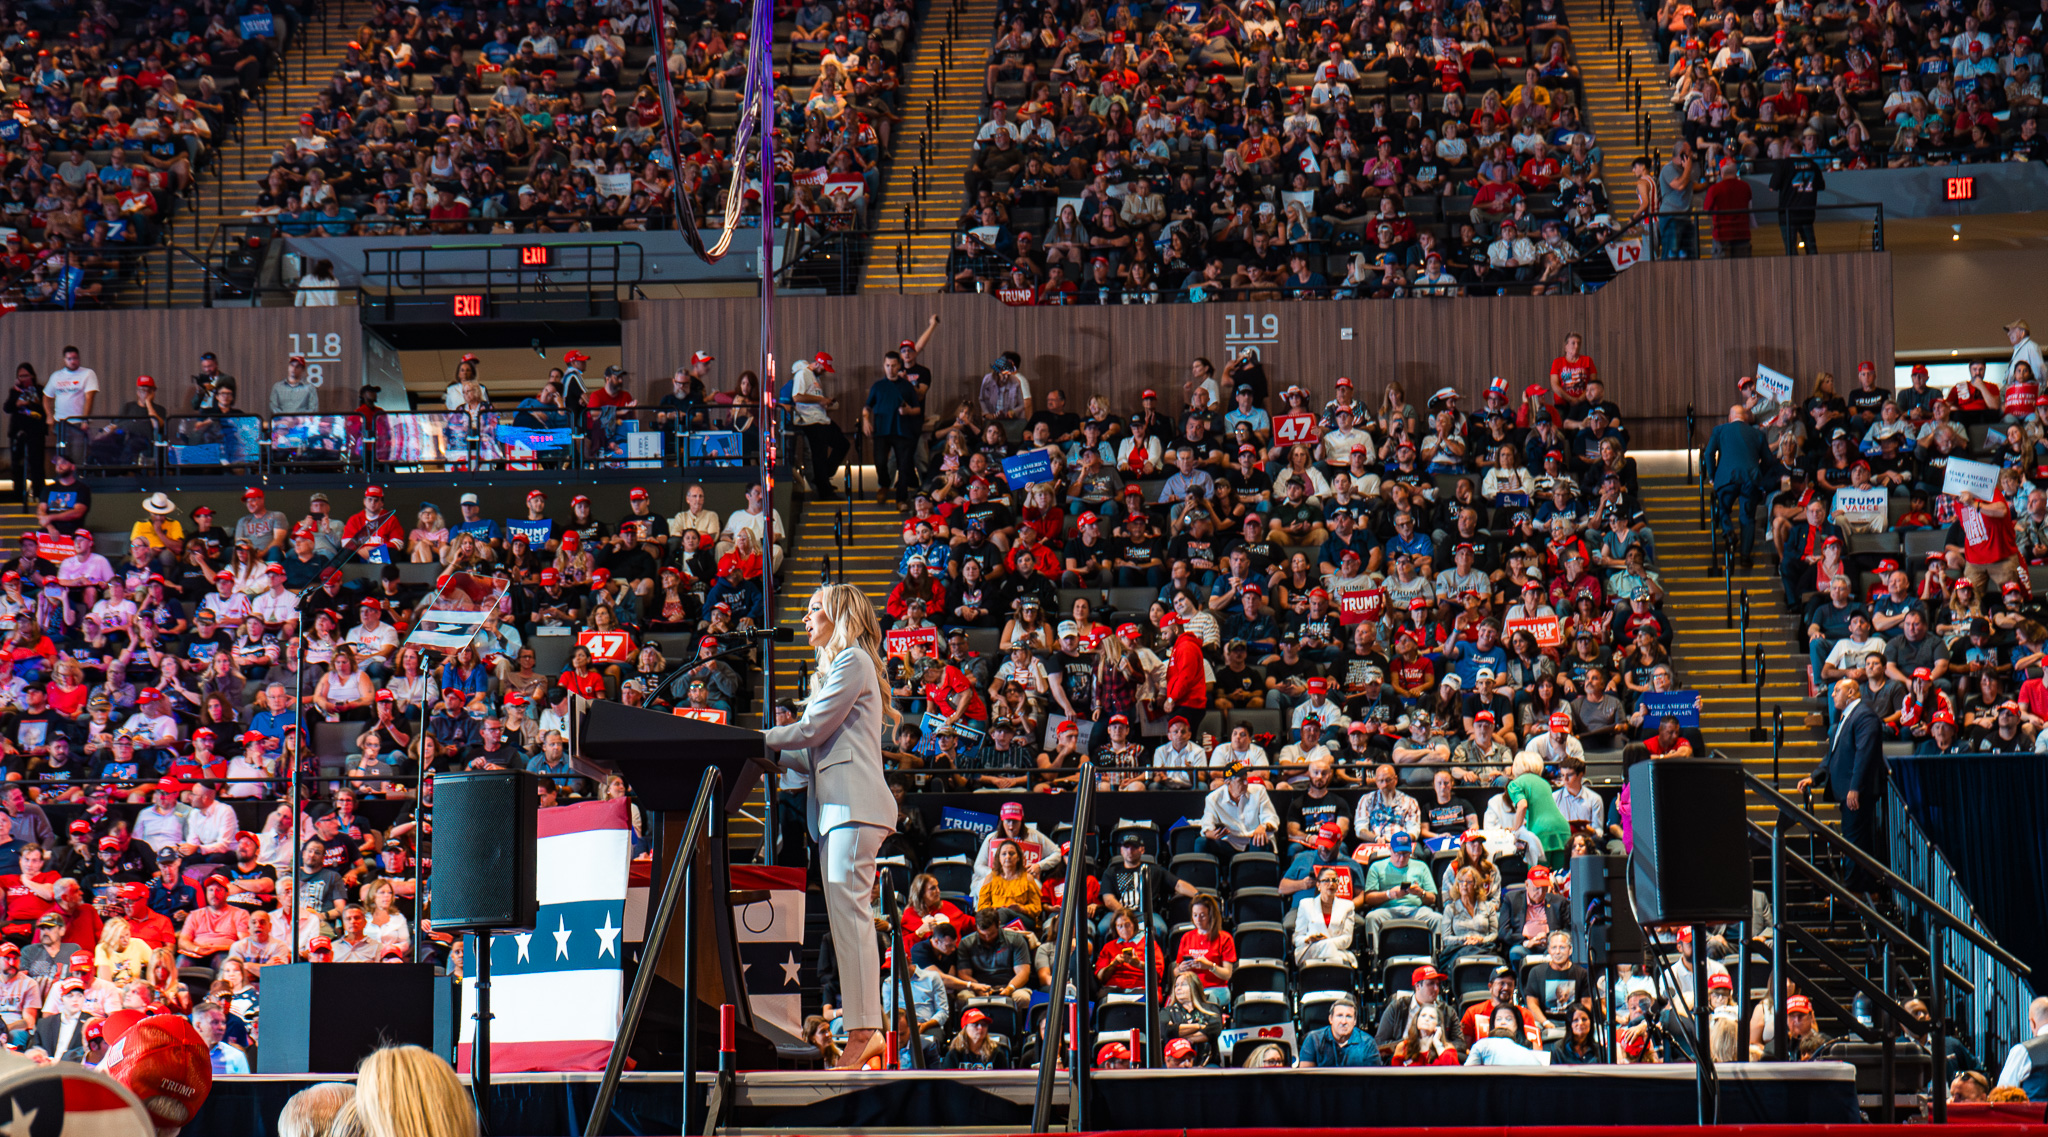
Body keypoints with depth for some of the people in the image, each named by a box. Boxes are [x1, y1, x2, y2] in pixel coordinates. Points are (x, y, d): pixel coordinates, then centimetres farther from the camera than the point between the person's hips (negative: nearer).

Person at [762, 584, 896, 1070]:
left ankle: (862, 1030, -21)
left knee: (849, 911, -16)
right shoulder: (833, 667, 28)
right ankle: (867, 1031, 1)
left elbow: (812, 729, -9)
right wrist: (769, 755, 16)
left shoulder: (853, 661, -2)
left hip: (853, 804, -10)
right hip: (834, 807, 10)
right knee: (843, 917, 4)